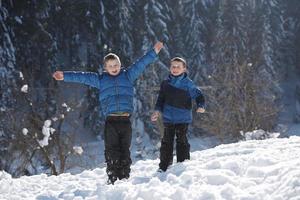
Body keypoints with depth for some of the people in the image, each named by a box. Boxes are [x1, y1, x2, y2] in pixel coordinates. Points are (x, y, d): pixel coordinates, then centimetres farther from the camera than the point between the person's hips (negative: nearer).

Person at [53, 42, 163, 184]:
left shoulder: (127, 75, 14)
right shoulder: (100, 79, 13)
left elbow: (141, 64, 11)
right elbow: (82, 77, 11)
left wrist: (154, 52, 6)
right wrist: (65, 76, 6)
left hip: (125, 120, 1)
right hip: (110, 121, -1)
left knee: (125, 151, 4)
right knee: (112, 151, -4)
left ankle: (125, 179, 8)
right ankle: (112, 179, -1)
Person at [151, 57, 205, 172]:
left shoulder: (188, 83, -4)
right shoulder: (165, 83, 6)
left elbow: (198, 95, -1)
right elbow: (161, 99, 13)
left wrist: (201, 106, -18)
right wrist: (157, 110, 1)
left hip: (183, 118, -3)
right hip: (168, 117, 3)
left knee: (181, 141, 0)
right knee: (167, 141, 7)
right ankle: (164, 166, 14)